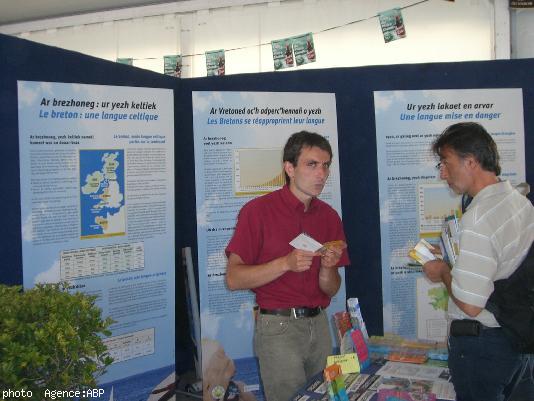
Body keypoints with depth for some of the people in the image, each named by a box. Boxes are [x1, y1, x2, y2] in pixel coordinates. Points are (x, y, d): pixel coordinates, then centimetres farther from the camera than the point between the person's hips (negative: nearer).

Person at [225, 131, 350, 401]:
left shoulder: (329, 216, 6)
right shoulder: (258, 210, -9)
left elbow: (331, 290, 8)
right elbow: (233, 279, -13)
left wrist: (326, 267, -14)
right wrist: (286, 263, -23)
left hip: (319, 325, 5)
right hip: (278, 327, -5)